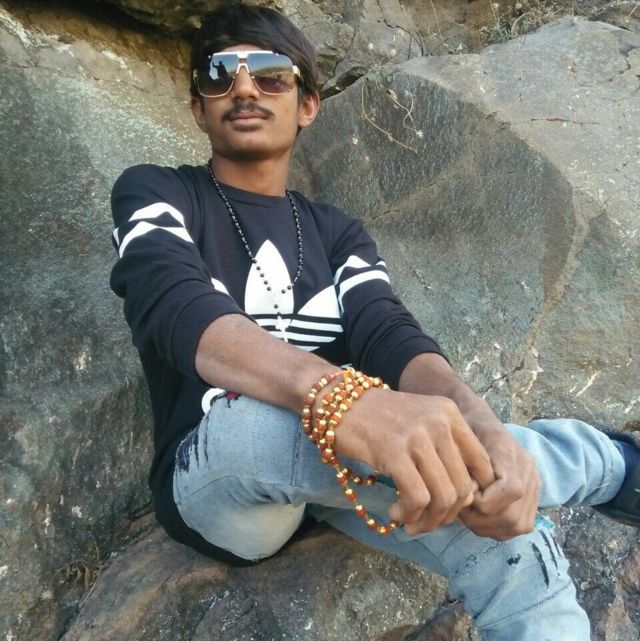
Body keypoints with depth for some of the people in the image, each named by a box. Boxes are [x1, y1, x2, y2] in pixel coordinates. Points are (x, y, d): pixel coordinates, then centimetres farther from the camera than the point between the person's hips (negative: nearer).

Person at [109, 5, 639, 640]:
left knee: (516, 549, -25)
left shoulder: (336, 233, 10)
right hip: (211, 478, -2)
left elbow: (390, 336, -9)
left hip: (331, 467, 3)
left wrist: (486, 432, -32)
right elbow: (178, 309, -24)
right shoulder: (154, 193, -1)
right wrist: (342, 396, -44)